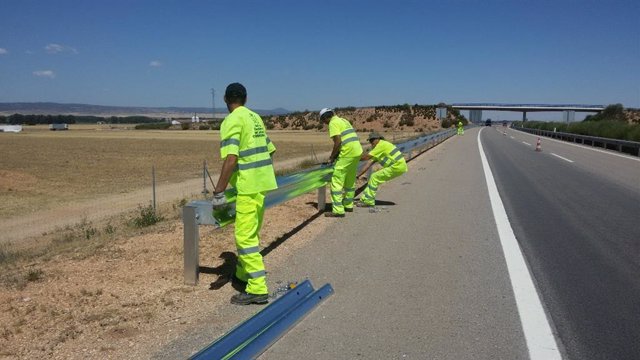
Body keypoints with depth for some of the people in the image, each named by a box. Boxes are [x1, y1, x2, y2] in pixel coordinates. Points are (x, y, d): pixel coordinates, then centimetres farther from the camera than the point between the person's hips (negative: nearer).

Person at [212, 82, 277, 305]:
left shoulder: (232, 121, -11)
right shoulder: (255, 117, 14)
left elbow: (231, 159, -22)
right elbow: (270, 150, 20)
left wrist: (218, 192, -21)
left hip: (249, 186, -9)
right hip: (263, 181, 9)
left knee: (245, 237, -5)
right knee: (251, 233, 20)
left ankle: (257, 289, -4)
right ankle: (243, 274, 35)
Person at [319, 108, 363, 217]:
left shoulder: (333, 123, -7)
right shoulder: (343, 120, 21)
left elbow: (338, 142, -17)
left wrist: (331, 157, -5)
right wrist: (335, 155, 19)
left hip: (347, 154, -10)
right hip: (357, 152, 10)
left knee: (336, 181, -6)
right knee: (350, 181, 21)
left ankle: (338, 210, -8)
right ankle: (348, 205, 33)